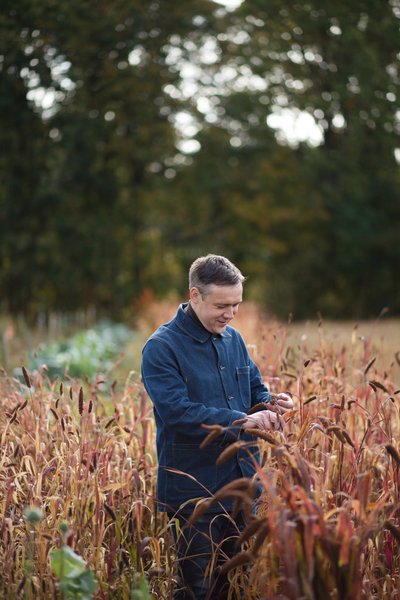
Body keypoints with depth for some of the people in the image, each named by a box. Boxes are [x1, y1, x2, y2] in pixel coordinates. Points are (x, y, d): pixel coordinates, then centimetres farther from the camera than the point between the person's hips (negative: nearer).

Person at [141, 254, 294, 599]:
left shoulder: (233, 339, 9)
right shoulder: (161, 348, -14)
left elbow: (255, 389, 18)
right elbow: (179, 412, -24)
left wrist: (271, 404, -7)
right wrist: (242, 422, -30)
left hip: (243, 482, 7)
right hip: (194, 491, -6)